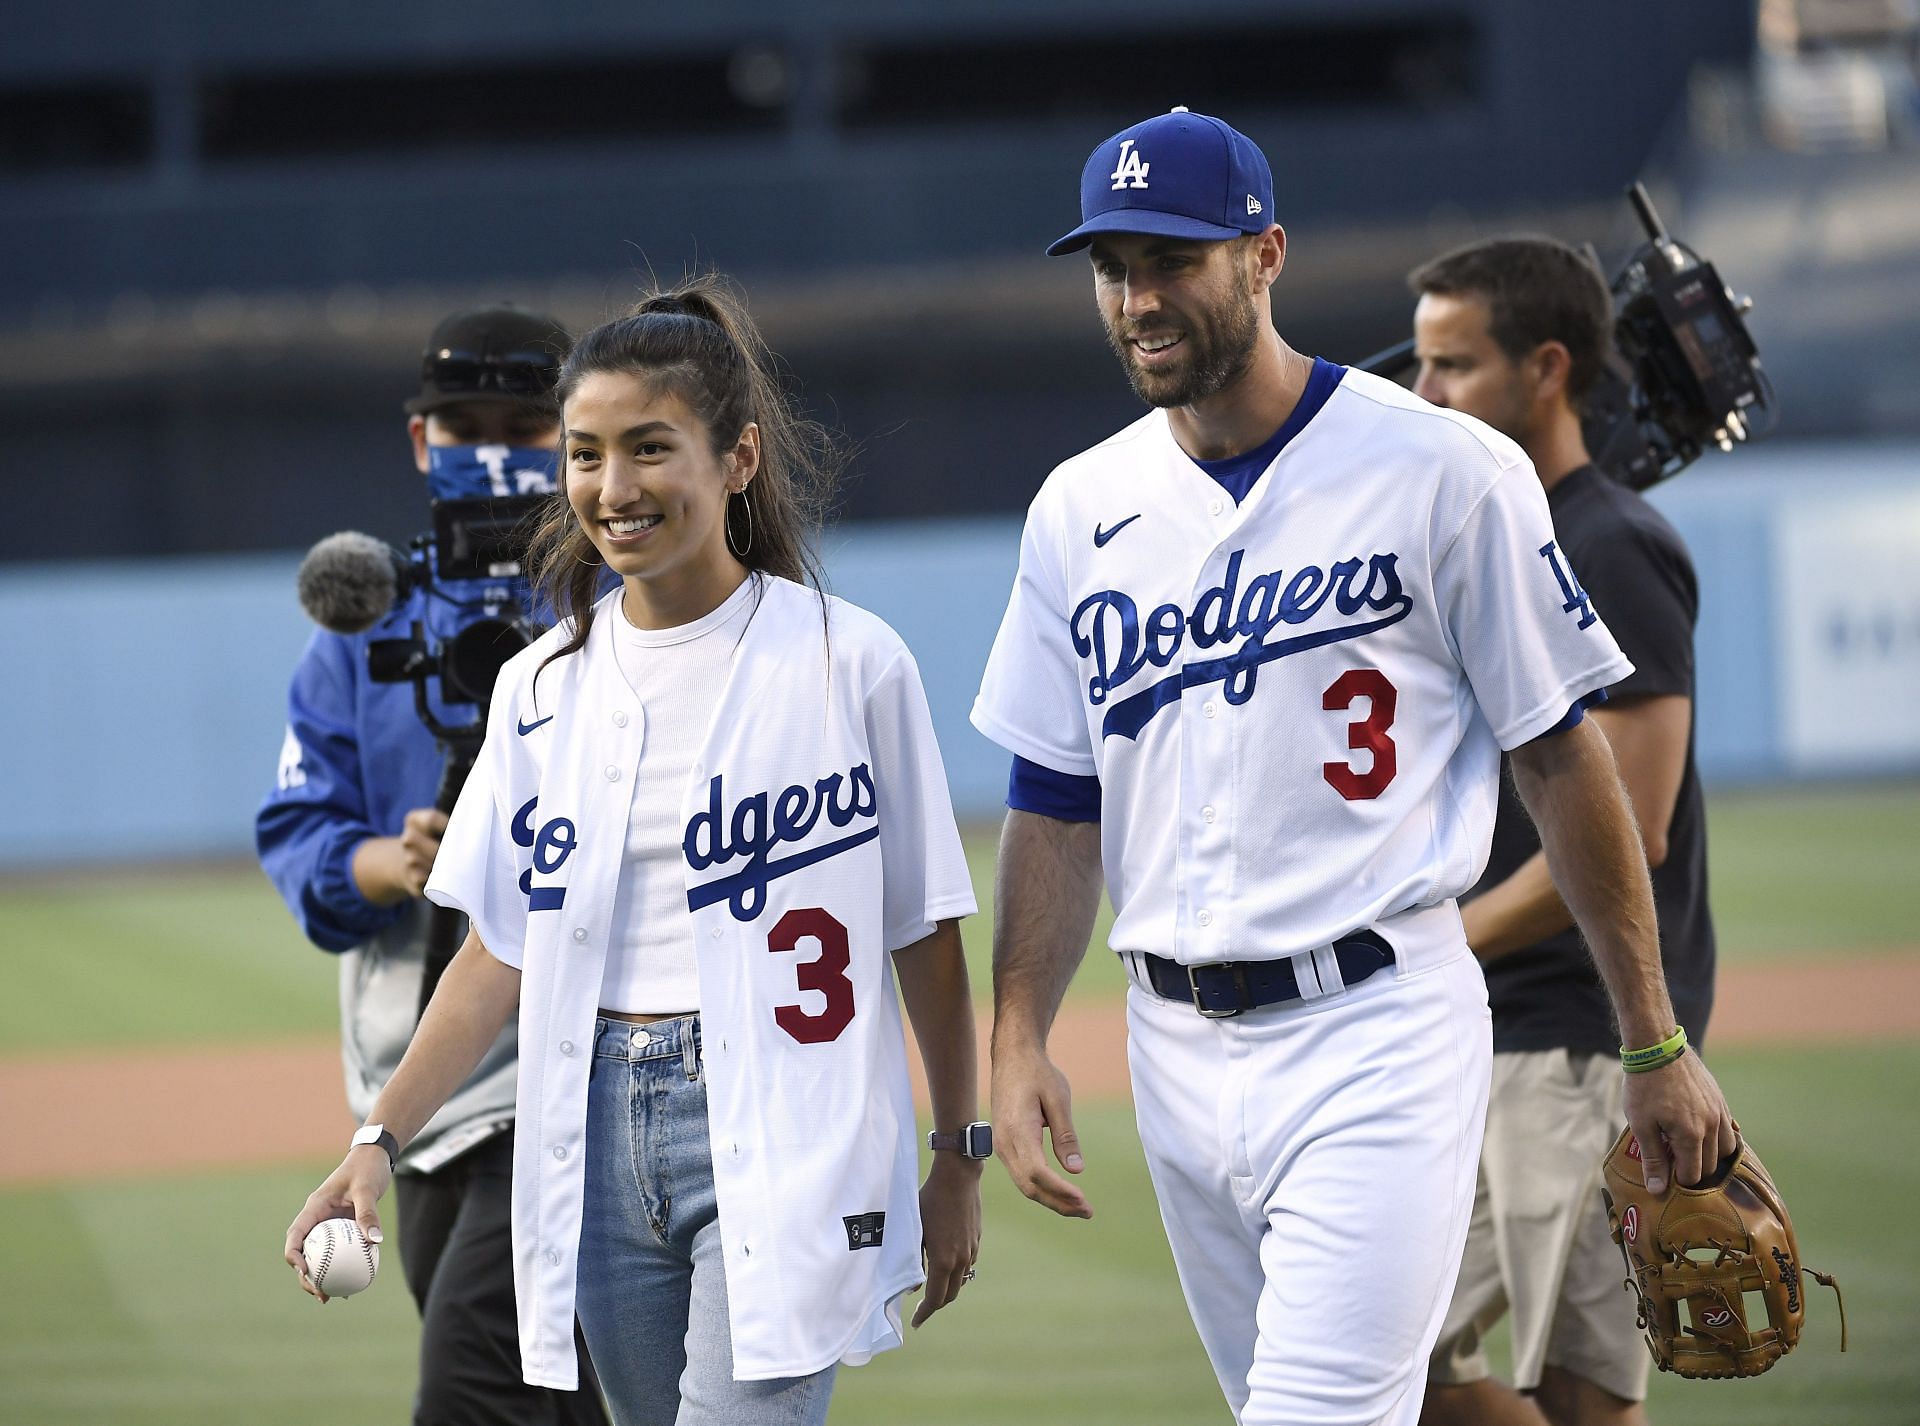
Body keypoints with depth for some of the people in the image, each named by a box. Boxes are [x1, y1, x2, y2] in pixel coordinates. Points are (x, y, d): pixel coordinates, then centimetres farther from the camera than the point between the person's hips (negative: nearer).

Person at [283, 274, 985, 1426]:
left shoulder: (847, 664, -4)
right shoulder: (543, 686, 9)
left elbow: (926, 932, 1)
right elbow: (503, 950, 11)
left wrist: (960, 1158, 3)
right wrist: (381, 1137, 2)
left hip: (780, 1133, -5)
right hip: (600, 1135, 5)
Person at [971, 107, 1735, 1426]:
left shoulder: (1445, 474, -6)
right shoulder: (1081, 511, 9)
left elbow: (1564, 758, -2)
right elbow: (1057, 807, 13)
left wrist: (1657, 1047, -1)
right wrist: (1020, 1038, -1)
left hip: (1379, 1031, -6)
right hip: (1178, 1049, 6)